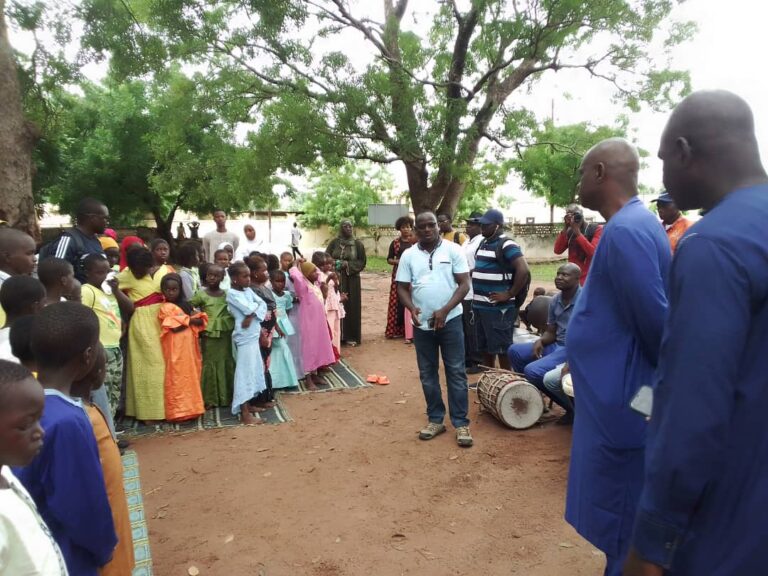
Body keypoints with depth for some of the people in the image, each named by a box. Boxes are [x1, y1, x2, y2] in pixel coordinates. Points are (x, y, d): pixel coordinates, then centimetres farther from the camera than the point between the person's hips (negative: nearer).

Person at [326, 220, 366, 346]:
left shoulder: (358, 244, 1)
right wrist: (336, 263, -13)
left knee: (351, 306, 0)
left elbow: (362, 262, 1)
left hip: (352, 279, -1)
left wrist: (348, 264, -13)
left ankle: (351, 336, 8)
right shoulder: (334, 242, 4)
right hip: (336, 278, 1)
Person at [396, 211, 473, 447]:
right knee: (427, 373, 11)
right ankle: (435, 419, 24)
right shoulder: (408, 255, 4)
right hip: (422, 323, 3)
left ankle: (461, 423, 11)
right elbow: (402, 288, 5)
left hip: (450, 320, -3)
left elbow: (464, 284, -6)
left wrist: (444, 310, -16)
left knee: (456, 372, 2)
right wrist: (412, 308, -15)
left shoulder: (453, 250, -3)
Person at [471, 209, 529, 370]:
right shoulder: (483, 243, 14)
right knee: (485, 347, 17)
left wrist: (510, 294, -18)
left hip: (498, 308, -9)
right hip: (480, 306, 9)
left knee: (501, 348, 1)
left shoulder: (506, 245, -13)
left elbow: (523, 270, -22)